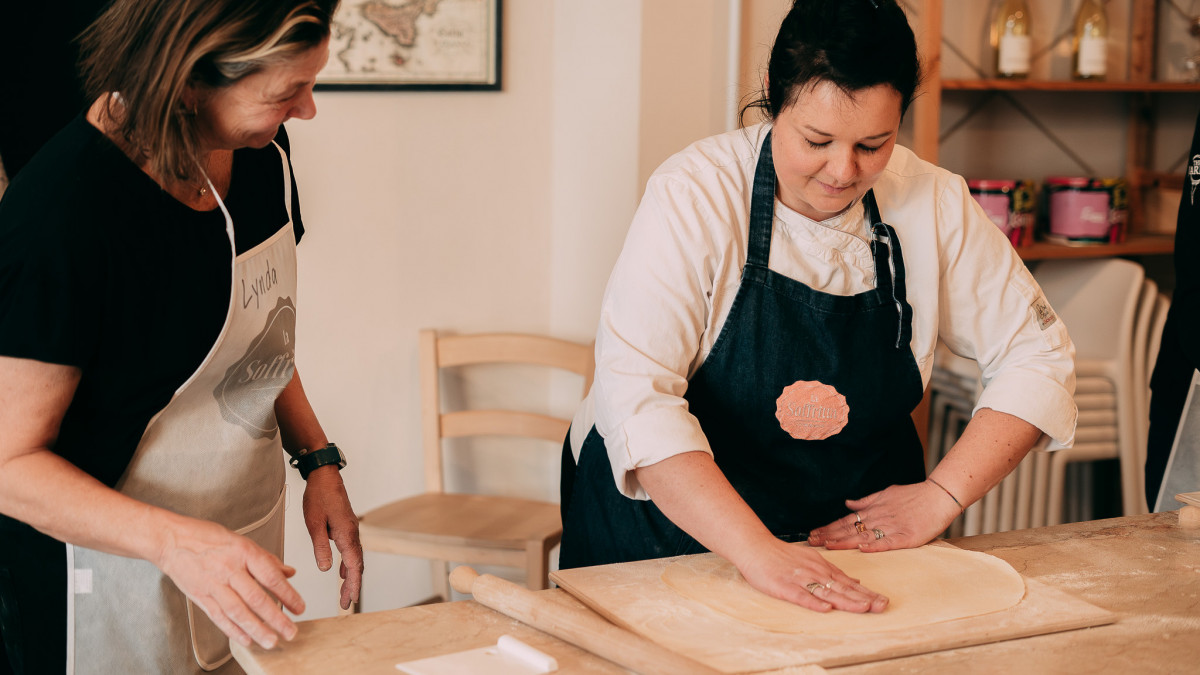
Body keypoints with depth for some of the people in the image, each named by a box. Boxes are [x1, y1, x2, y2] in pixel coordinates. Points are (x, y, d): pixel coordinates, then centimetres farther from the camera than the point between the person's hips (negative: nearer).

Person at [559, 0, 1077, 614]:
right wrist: (757, 552, -38)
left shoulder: (934, 205, -7)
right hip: (670, 532, -1)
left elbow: (1037, 356, 0)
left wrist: (940, 496, -11)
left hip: (861, 540, 2)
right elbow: (636, 397, -29)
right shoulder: (694, 195, -19)